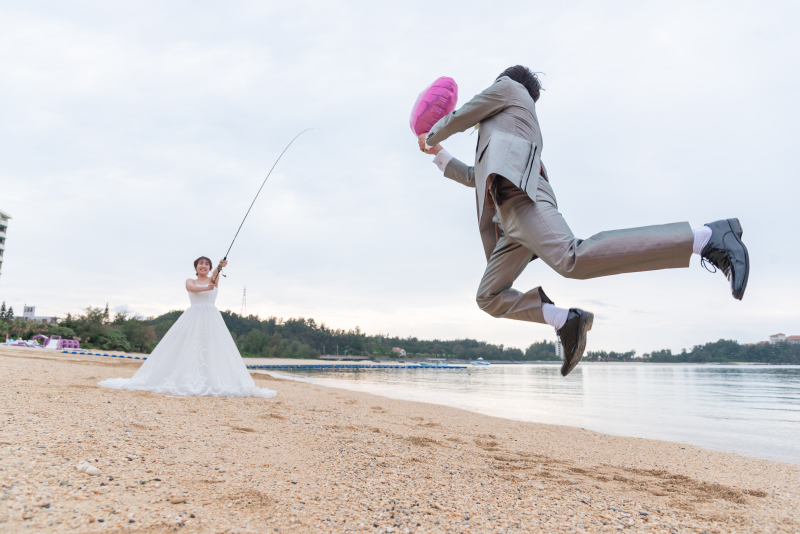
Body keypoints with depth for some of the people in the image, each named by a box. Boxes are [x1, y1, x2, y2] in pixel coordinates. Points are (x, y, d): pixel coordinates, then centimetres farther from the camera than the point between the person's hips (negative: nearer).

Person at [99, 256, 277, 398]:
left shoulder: (213, 279, 10)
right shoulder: (190, 281, 10)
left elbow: (215, 274, -15)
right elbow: (193, 288, -14)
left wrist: (220, 266, -40)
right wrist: (207, 287, -37)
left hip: (211, 318, -1)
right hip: (193, 318, 1)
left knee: (213, 349, -8)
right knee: (187, 349, -3)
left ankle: (214, 383, -8)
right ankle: (184, 381, 1)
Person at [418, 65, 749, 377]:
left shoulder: (508, 87, 23)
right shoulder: (525, 131, 43)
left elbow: (457, 120, 20)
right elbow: (474, 177, 47)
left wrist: (431, 138, 41)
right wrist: (439, 156, 57)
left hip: (516, 191, -10)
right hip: (510, 217, 10)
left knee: (572, 259, -35)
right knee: (490, 298, 7)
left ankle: (707, 237, -36)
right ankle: (566, 321, -10)